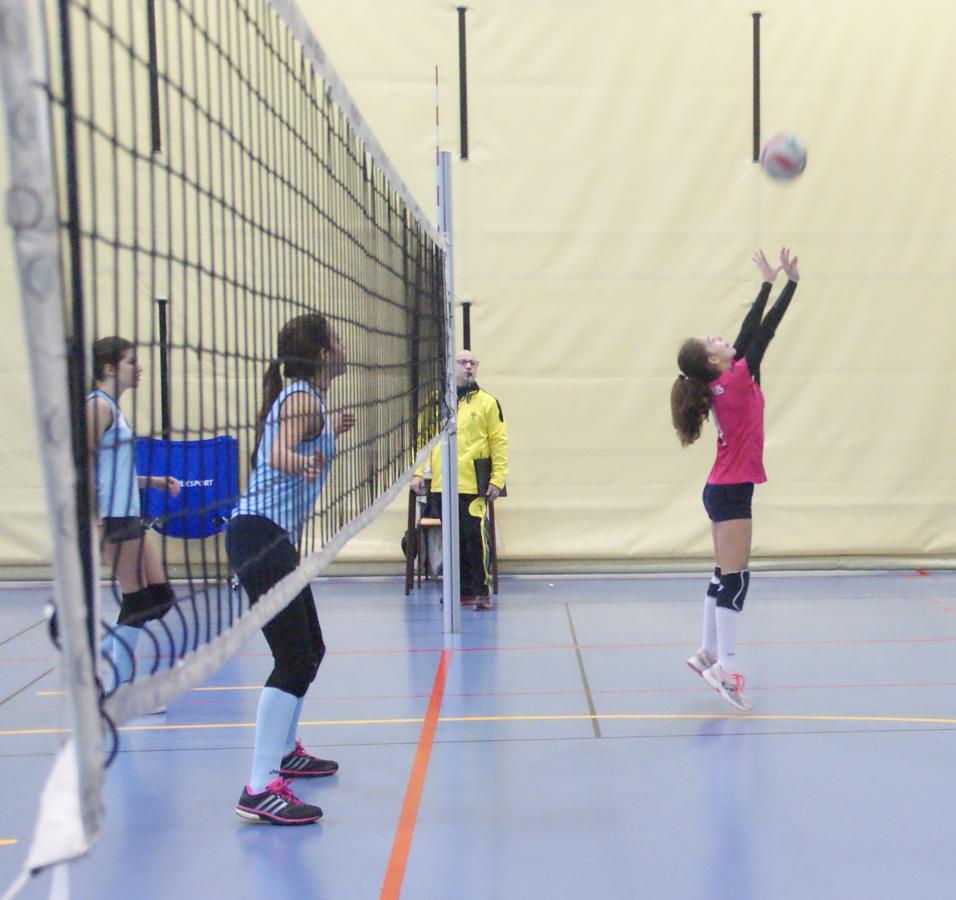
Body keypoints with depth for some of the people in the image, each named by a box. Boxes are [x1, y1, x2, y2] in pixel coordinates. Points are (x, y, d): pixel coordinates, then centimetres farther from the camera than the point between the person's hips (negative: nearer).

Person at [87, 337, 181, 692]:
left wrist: (153, 481, 14)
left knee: (160, 596, 9)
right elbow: (83, 466, -18)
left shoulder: (112, 407, 17)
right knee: (138, 599, -3)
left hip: (129, 518, 9)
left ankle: (102, 651, 17)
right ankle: (119, 687, 6)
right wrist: (93, 520, -22)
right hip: (112, 518, -9)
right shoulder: (98, 406, -11)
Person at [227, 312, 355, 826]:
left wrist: (329, 433, 39)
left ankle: (285, 752, 38)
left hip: (274, 540, 10)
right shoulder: (302, 400, -12)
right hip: (261, 537, -10)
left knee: (309, 650, 20)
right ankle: (261, 789, -15)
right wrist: (300, 462, -45)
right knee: (295, 660, -14)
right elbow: (278, 454, -29)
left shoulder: (302, 399, 16)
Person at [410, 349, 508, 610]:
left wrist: (498, 479, -6)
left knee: (476, 537, -6)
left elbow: (499, 442, 1)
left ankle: (480, 591, 2)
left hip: (473, 484, -3)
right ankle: (463, 590, 19)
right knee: (453, 540, 9)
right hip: (441, 484, 3)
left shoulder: (487, 402, 3)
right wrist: (417, 473, 2)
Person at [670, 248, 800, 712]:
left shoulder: (722, 385, 6)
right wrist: (787, 282, -7)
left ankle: (707, 652, 23)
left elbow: (749, 331, 10)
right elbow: (763, 333, -14)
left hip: (724, 490, 10)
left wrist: (768, 283, 13)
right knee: (734, 579, -9)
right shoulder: (735, 382, -16)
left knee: (726, 576, 16)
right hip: (732, 491, -9)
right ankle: (725, 669, -9)